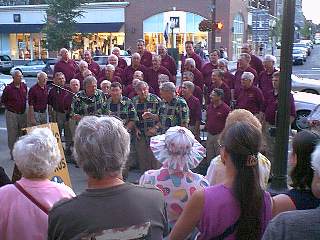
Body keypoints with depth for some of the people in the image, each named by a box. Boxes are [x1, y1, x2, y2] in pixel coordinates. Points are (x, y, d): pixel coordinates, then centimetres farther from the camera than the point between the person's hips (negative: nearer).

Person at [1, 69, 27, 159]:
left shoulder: (24, 86, 2)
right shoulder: (8, 88, -12)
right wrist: (10, 107, -3)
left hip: (23, 113, 5)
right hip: (11, 114, -5)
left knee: (23, 134, 12)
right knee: (12, 134, 2)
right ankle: (13, 153, 12)